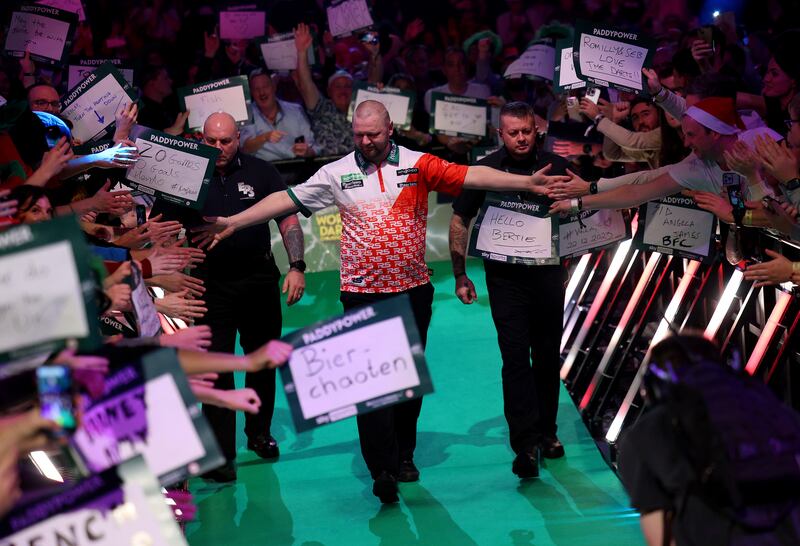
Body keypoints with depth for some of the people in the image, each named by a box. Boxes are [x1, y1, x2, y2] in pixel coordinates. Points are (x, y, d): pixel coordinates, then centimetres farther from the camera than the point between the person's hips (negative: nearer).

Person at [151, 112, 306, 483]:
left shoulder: (260, 172, 0)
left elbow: (288, 218, 2)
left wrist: (297, 266, -8)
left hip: (259, 279, 2)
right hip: (211, 282, -2)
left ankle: (259, 432, 35)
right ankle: (220, 453, 0)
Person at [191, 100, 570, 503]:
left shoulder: (418, 165, 0)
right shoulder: (337, 174, 2)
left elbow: (471, 176, -6)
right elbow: (288, 199, 1)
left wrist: (527, 182, -15)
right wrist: (232, 223, -4)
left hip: (413, 289, 1)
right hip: (363, 292, -1)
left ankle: (404, 455, 27)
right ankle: (383, 469, -10)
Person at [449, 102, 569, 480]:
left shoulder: (554, 166, 1)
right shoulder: (484, 170, -3)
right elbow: (459, 221, 4)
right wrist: (460, 275, 2)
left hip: (547, 274, 2)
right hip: (505, 276, -2)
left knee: (548, 356, 10)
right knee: (515, 358, -8)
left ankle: (546, 432, 26)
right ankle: (525, 446, -9)